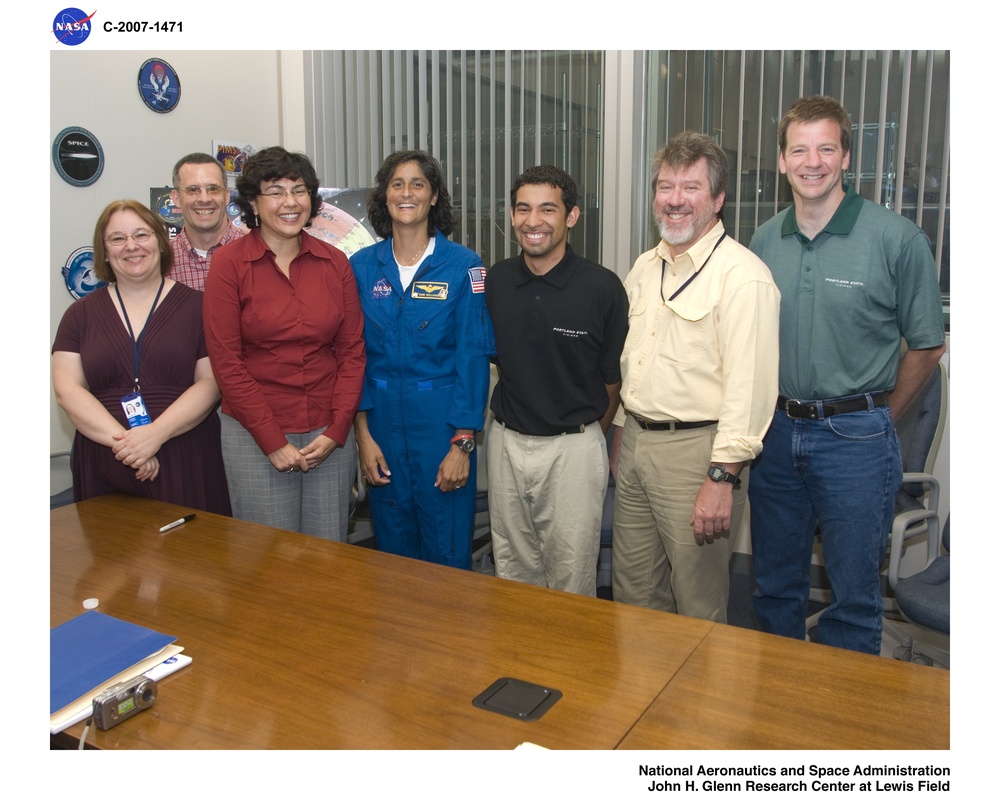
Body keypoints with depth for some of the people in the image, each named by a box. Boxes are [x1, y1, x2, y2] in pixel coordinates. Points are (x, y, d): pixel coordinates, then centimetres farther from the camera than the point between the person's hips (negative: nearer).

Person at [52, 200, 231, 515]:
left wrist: (155, 434, -17)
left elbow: (210, 382, -4)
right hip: (103, 468, 2)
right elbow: (67, 390, 1)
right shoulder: (82, 313, 10)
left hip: (186, 464, -1)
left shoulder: (196, 306, 4)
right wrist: (122, 440, -14)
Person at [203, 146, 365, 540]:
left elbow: (352, 350, 4)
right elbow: (226, 361, -7)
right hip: (255, 435, -2)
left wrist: (336, 431, -4)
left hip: (329, 435, 3)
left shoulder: (334, 263, 5)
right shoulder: (228, 263, -4)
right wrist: (272, 441, -10)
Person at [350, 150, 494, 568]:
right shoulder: (361, 266, 4)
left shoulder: (463, 266, -4)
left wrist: (462, 443, -11)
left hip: (441, 422, -2)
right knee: (393, 548, 14)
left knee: (448, 551, 5)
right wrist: (363, 433, -2)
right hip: (382, 425, 3)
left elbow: (473, 356, -6)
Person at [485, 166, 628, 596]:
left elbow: (615, 377, -1)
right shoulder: (494, 282, 0)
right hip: (507, 442, 4)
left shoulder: (602, 286, -10)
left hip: (574, 445, -3)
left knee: (571, 578, 9)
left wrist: (586, 434, 8)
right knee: (512, 572, 17)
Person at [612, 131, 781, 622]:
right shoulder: (645, 267, 13)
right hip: (635, 441, 8)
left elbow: (750, 385, -19)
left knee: (698, 608, 7)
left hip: (695, 451, -7)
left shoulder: (742, 275, -13)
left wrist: (723, 476, -22)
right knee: (633, 591, 18)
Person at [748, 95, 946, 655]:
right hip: (776, 433, 4)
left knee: (854, 597, 8)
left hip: (855, 440, -4)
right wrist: (777, 413, 8)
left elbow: (927, 345, -2)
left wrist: (879, 419, 2)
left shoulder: (898, 240, -9)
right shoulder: (764, 242, 4)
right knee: (775, 585, 17)